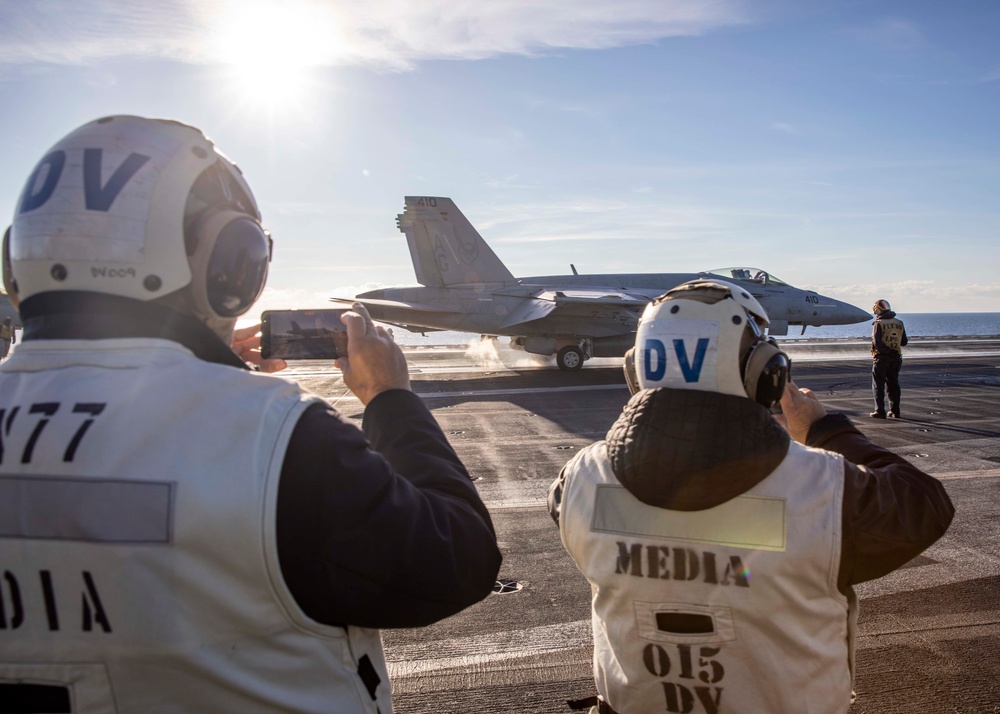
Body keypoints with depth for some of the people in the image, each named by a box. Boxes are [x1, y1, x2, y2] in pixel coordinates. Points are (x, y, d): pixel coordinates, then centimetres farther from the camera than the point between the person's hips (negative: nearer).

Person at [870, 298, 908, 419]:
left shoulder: (878, 324, -10)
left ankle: (880, 411, -3)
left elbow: (877, 342, -20)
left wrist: (885, 350, -13)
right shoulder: (899, 323, 7)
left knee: (878, 385, 1)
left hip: (881, 358, -5)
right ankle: (895, 411, 17)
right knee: (893, 384, 14)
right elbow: (904, 342, 12)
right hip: (896, 358, 5)